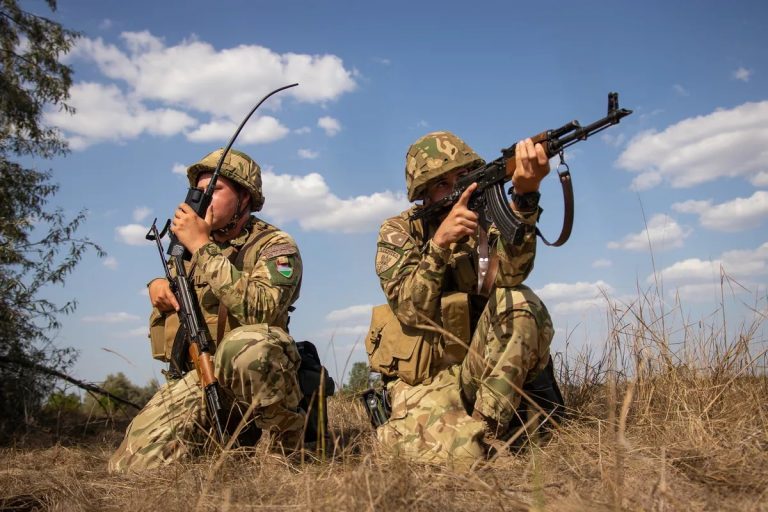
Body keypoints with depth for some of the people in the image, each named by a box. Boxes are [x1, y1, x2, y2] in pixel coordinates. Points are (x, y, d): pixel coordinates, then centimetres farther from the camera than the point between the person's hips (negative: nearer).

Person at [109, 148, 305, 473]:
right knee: (128, 466, -11)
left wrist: (203, 247, -21)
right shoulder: (188, 245, 15)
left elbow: (260, 310, -26)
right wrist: (157, 285, 6)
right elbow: (170, 297, 33)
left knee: (245, 344, -41)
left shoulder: (275, 245, -6)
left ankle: (287, 439, -14)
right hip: (192, 378, 6)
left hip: (252, 370, -6)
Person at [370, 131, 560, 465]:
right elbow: (410, 311, -14)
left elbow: (509, 274, -21)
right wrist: (440, 242, -28)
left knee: (519, 302, -25)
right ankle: (396, 432, 6)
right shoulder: (398, 231, 0)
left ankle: (487, 427, -16)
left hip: (476, 371, 2)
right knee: (460, 453, -31)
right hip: (422, 380, -2)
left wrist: (525, 195, -36)